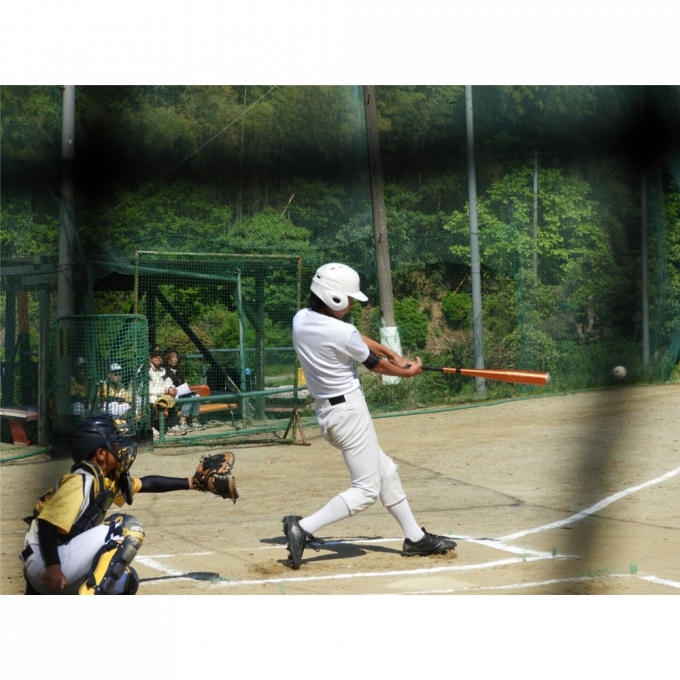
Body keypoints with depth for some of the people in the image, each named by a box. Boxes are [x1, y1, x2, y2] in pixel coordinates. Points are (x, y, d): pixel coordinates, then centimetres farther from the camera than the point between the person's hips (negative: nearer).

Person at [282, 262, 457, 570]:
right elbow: (374, 364, -4)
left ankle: (415, 537, 24)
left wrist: (391, 353, 22)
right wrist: (408, 371, 15)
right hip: (348, 410, -9)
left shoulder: (300, 319, 1)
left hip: (325, 411, 10)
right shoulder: (342, 333, -22)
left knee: (385, 471, 18)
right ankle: (304, 527, -13)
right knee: (366, 489, -4)